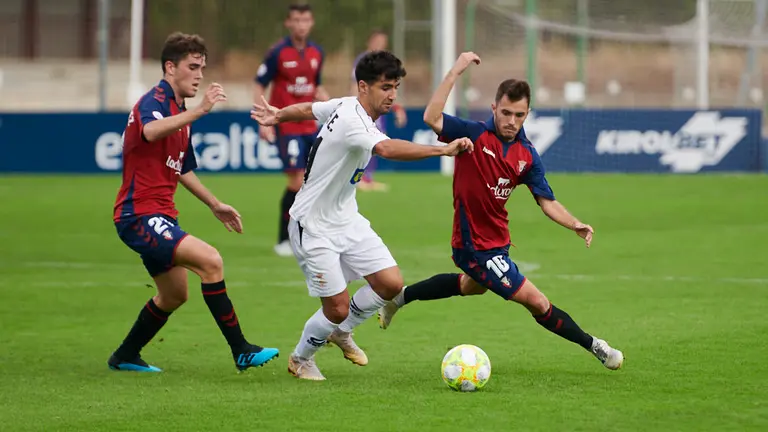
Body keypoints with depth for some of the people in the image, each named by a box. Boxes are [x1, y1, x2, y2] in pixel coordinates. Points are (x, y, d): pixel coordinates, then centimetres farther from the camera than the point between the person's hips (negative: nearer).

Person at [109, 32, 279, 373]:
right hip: (139, 214, -11)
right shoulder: (154, 101, -14)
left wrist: (215, 205, 31)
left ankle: (125, 357, 36)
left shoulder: (180, 112, 16)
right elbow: (150, 131, -41)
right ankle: (241, 351, -20)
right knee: (210, 260, -23)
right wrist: (199, 111, -47)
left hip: (159, 217, 11)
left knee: (174, 295, 20)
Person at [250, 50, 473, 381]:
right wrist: (443, 150, -56)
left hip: (347, 220, 9)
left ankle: (341, 332, 24)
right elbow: (387, 149, -49)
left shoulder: (346, 105, 0)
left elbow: (307, 109, 20)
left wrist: (277, 116, 40)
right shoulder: (351, 121, -29)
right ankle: (300, 359, 23)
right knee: (338, 308, -6)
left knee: (391, 283, -2)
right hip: (315, 227, -9)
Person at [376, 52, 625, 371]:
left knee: (472, 285, 38)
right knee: (536, 302, -7)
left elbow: (547, 201, 0)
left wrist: (575, 225, -16)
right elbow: (431, 118, -32)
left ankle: (399, 297, 54)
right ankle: (594, 347, 9)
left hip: (497, 240, 8)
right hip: (475, 246, -8)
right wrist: (455, 72, -35)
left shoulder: (527, 156, -2)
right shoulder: (475, 135, -18)